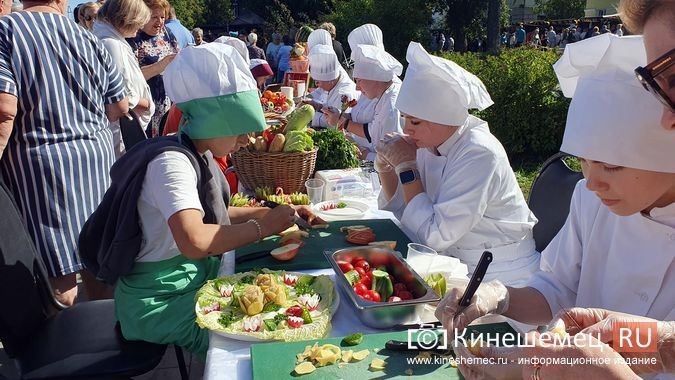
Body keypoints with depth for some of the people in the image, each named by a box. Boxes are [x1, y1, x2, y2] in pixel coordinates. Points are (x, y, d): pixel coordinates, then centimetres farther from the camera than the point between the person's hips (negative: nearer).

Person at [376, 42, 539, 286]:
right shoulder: (429, 145, -1)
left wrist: (407, 168, -21)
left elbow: (435, 236, -24)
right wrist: (385, 167, -9)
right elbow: (400, 212, 6)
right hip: (455, 267, 7)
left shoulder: (479, 154, -23)